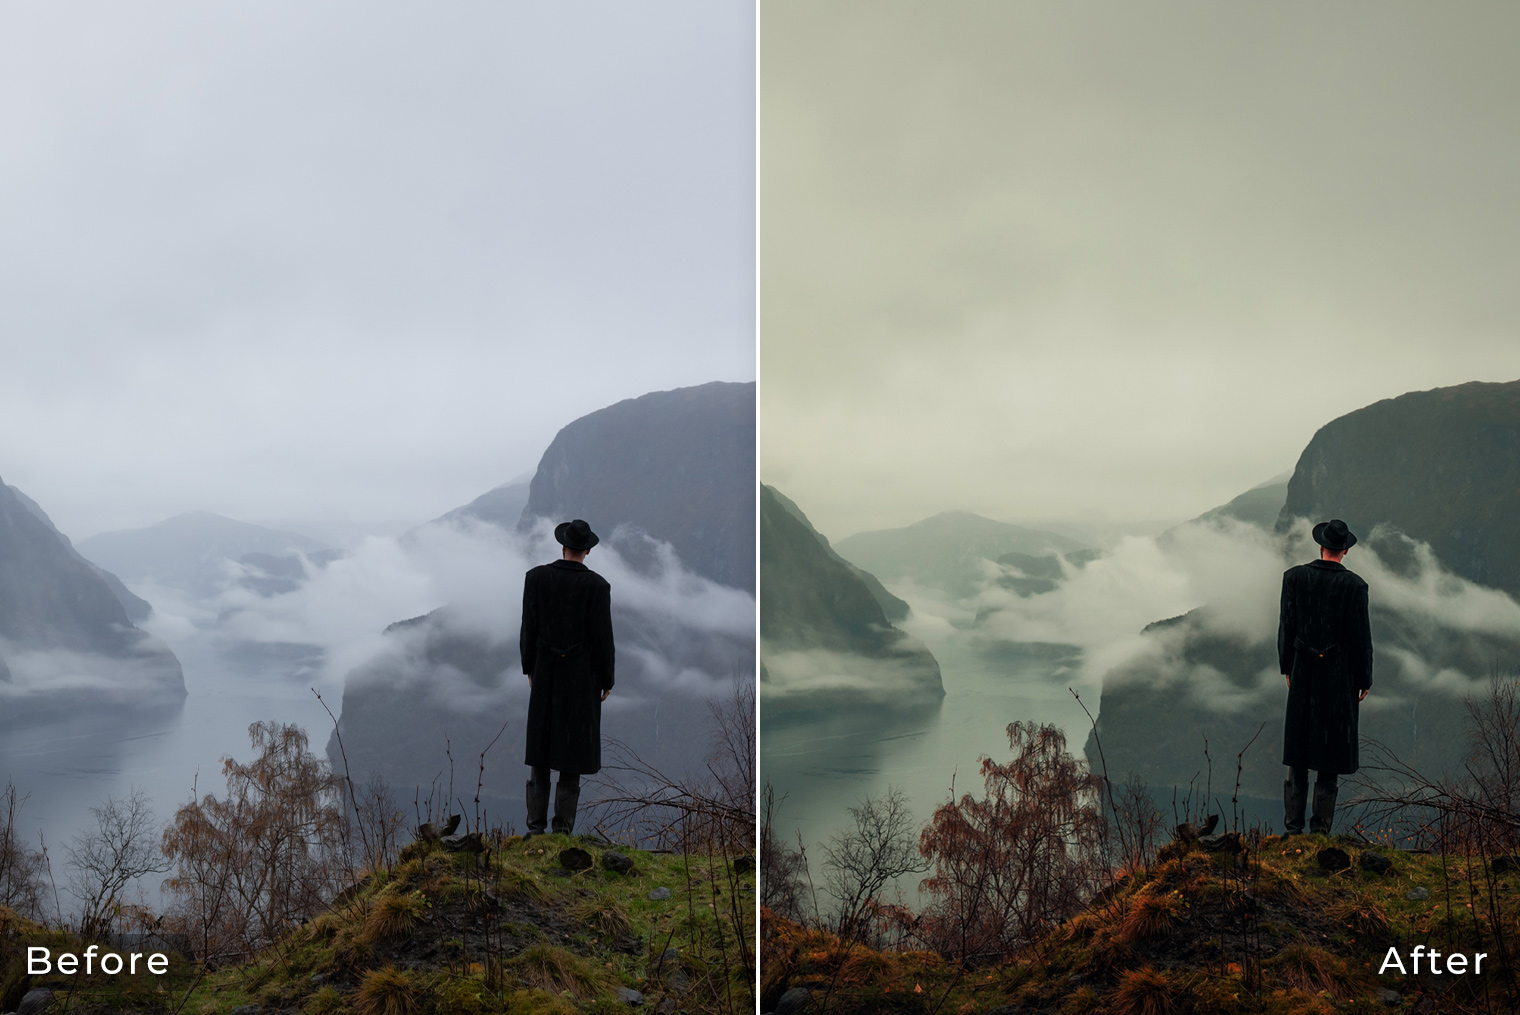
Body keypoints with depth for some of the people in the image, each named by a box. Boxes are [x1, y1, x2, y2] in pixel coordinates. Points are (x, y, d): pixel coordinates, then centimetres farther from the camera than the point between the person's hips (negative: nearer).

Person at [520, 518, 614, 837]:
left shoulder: (536, 577, -5)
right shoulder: (597, 585, -11)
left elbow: (529, 627, -1)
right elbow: (602, 637, -10)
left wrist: (529, 668, 12)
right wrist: (607, 680, 2)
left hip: (546, 671, 2)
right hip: (583, 675, -2)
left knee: (540, 750, 11)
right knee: (573, 751, 5)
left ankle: (535, 828, 10)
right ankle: (562, 829, 5)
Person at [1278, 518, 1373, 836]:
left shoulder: (1294, 576, -3)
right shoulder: (1354, 585, -10)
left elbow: (1286, 625, 2)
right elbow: (1361, 636, -7)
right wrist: (1364, 679, 3)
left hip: (1303, 670, 2)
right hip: (1339, 676, -2)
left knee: (1298, 749, 10)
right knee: (1331, 748, 5)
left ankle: (1293, 824, 12)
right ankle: (1321, 827, 7)